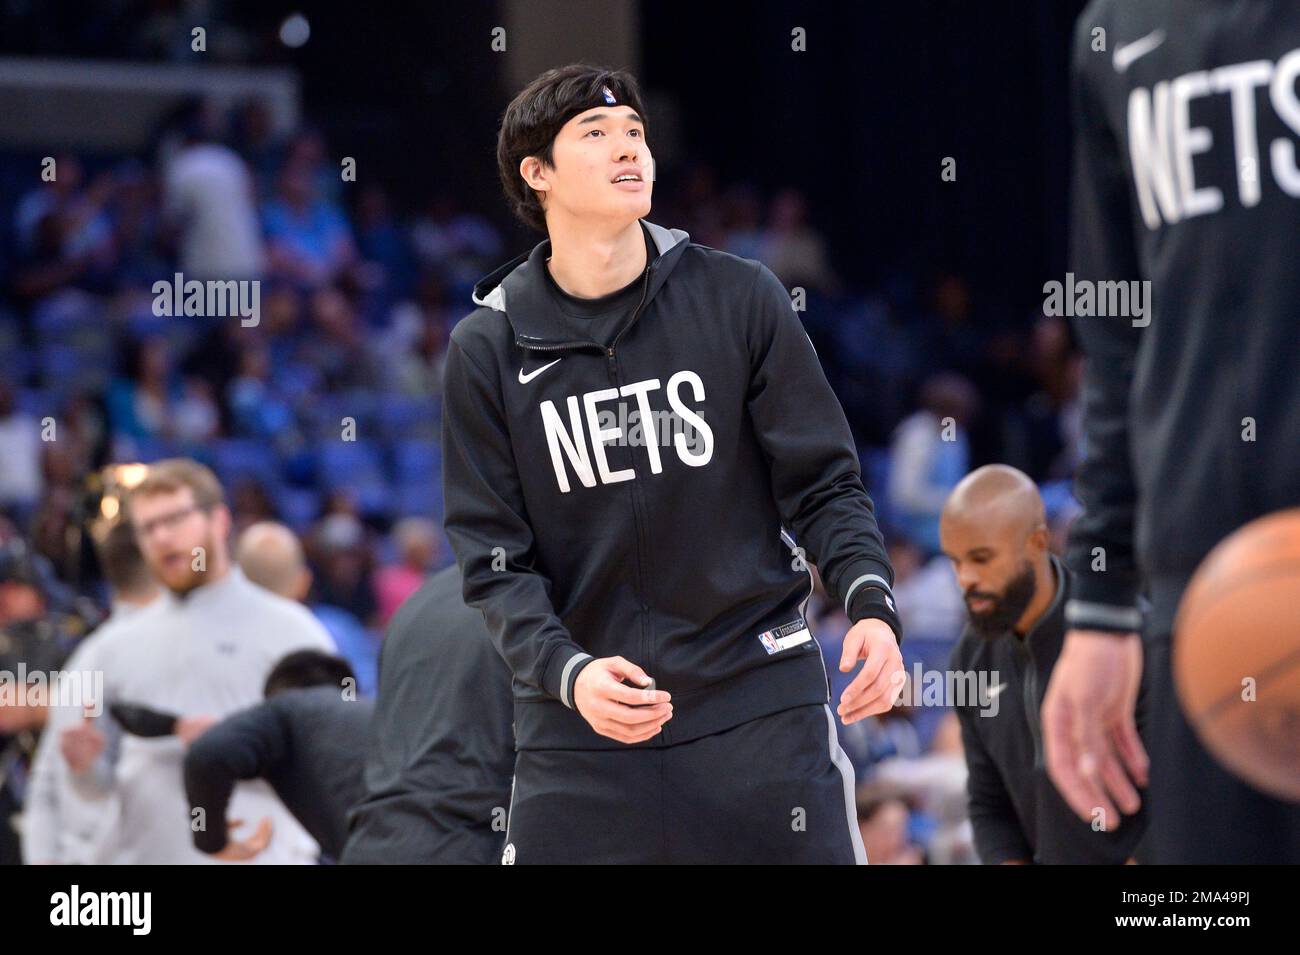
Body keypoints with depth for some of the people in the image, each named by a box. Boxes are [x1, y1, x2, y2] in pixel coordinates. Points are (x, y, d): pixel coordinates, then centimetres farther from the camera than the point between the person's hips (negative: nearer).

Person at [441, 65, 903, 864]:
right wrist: (566, 671, -17)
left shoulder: (740, 298, 1)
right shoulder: (489, 346, 2)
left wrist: (871, 603, -15)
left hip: (760, 710, 0)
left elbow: (823, 484, 3)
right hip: (577, 731, 1)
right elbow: (495, 557, 0)